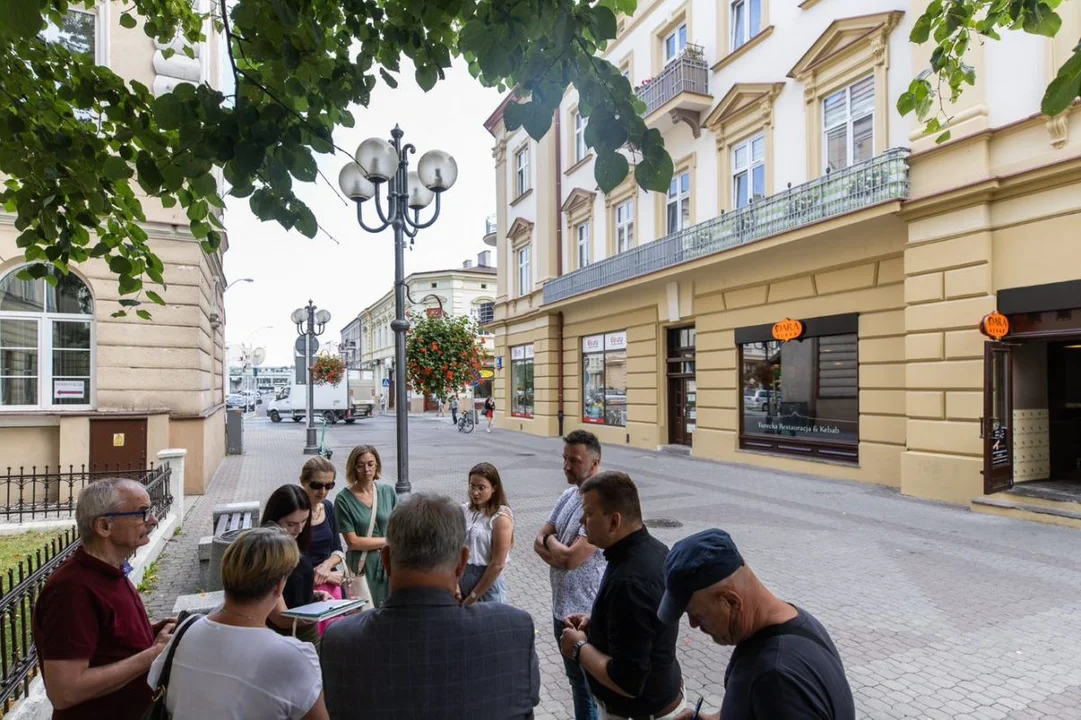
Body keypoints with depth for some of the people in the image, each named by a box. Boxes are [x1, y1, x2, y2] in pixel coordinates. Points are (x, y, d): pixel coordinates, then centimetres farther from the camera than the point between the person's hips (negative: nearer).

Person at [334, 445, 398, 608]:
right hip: (362, 568, -3)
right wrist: (388, 541, -3)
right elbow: (353, 541, -8)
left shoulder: (387, 492, 3)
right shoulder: (344, 499, -6)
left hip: (389, 563, 3)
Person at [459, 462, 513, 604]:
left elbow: (497, 564, -15)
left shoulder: (500, 517, -16)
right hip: (462, 577, 4)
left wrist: (473, 597, -11)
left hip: (488, 583, -4)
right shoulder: (465, 510, -2)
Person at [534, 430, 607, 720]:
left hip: (586, 613, -8)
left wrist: (551, 541, -7)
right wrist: (560, 554, -14)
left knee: (592, 687, 10)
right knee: (576, 681, 25)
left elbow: (571, 558, -26)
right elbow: (539, 542, 5)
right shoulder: (568, 495, 4)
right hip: (561, 607, 8)